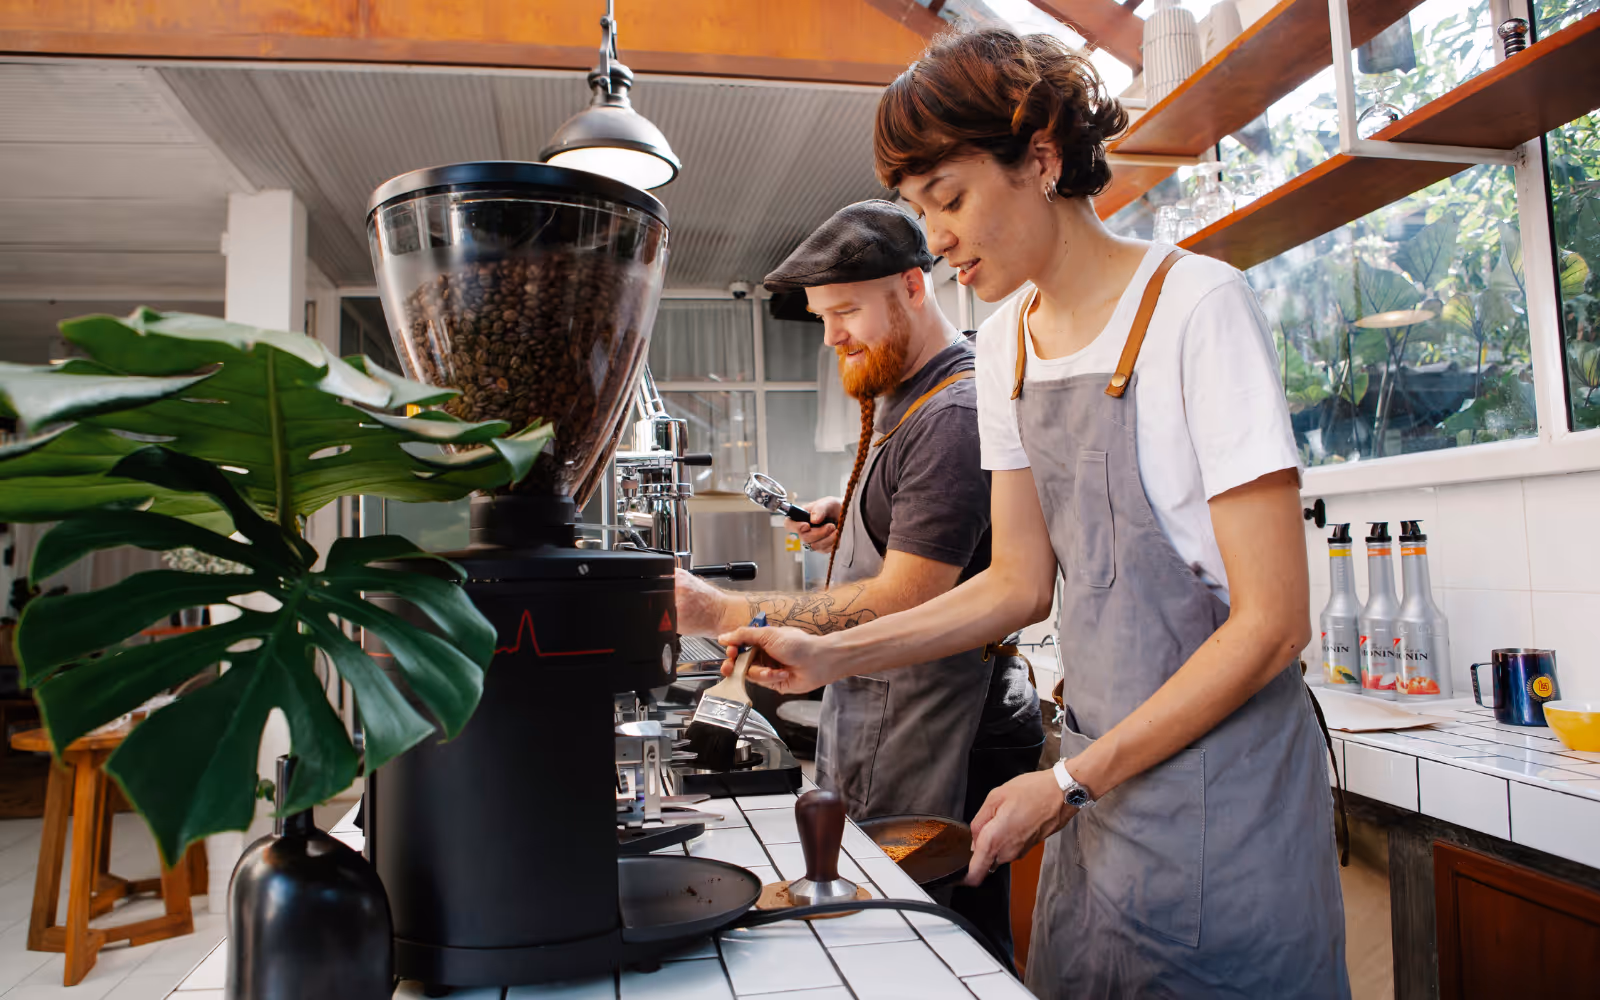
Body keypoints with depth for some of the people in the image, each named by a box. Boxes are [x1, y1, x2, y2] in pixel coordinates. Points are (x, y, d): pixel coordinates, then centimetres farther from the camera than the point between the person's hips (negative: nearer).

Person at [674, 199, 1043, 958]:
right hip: (885, 738, 10)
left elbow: (906, 603, -24)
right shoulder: (899, 399, 14)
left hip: (945, 752, -10)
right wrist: (847, 523, 8)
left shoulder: (954, 416, -19)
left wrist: (723, 613, -25)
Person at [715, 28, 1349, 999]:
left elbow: (1271, 624, -17)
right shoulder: (1007, 338, 6)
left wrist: (1069, 782, -15)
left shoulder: (1194, 305, -15)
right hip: (1100, 776, 6)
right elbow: (1022, 581, 8)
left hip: (1220, 790, -6)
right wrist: (830, 654, -1)